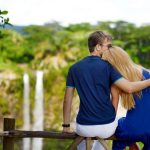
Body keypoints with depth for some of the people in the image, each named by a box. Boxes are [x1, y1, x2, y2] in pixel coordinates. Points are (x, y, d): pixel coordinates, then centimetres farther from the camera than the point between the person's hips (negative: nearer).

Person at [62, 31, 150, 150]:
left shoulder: (74, 68, 2)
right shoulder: (107, 66, -7)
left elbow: (67, 99, 3)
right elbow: (129, 88, -16)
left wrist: (66, 126, 12)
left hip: (85, 128, 1)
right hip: (107, 127, -1)